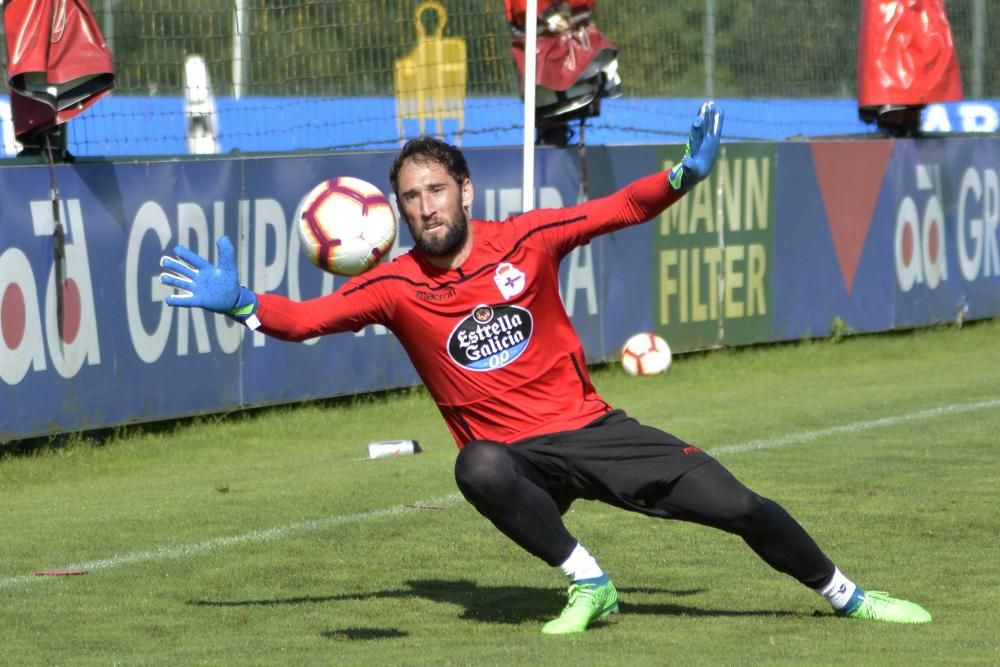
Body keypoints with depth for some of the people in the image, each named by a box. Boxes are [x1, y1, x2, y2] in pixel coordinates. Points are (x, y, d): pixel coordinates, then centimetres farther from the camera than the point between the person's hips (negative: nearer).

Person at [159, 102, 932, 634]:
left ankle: (846, 596, 24)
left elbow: (619, 210, -2)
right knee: (478, 468, -39)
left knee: (741, 508, -3)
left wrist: (685, 175, -18)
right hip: (519, 455, -1)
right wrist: (241, 304, -28)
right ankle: (589, 585, -18)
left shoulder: (525, 240, -6)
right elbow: (307, 317, -11)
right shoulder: (396, 285, -6)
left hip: (593, 428, 1)